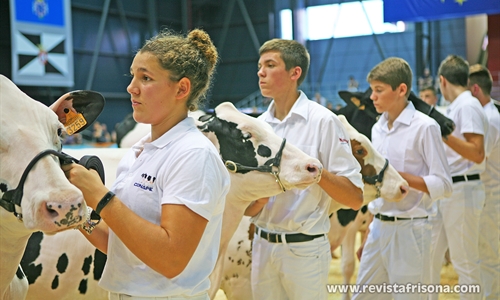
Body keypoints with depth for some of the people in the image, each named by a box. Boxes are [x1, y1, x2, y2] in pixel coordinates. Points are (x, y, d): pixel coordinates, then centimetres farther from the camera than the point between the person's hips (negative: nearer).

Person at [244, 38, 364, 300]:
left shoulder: (323, 121, -11)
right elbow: (248, 208, 6)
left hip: (304, 248, -5)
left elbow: (355, 198, -12)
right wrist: (261, 195, -15)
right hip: (262, 245, 5)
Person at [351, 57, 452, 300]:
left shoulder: (425, 127, -11)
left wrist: (397, 175, -22)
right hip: (378, 226, 7)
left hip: (409, 229, -7)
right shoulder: (378, 128, 10)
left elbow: (443, 185, -13)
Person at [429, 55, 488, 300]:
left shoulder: (467, 106, -12)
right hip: (444, 190, 9)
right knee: (430, 256, 12)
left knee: (464, 262, -1)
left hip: (462, 190, -9)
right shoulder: (454, 107, 15)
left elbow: (478, 154, -19)